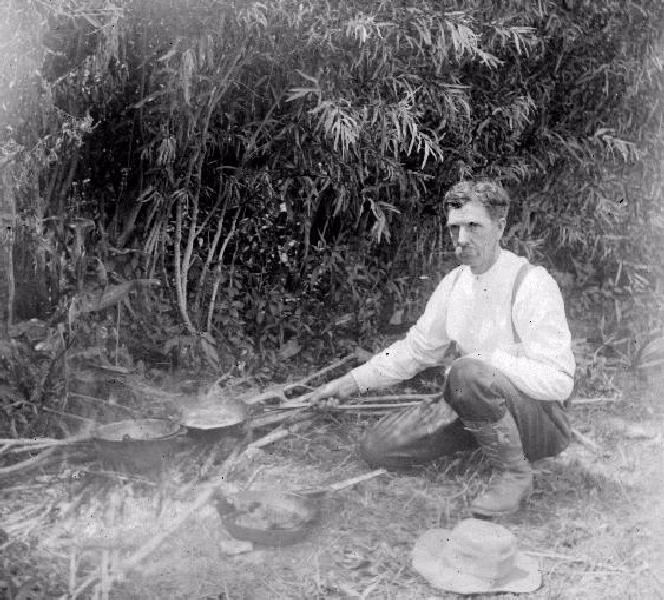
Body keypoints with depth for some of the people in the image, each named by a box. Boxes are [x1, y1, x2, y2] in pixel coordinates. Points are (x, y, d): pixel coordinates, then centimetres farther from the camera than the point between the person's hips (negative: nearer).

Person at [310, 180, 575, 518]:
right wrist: (351, 383, 6)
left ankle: (514, 473, -13)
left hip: (541, 421, -7)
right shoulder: (455, 281, 3)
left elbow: (559, 381, -25)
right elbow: (416, 349, 12)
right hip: (475, 407, 7)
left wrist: (485, 361, -25)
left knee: (468, 373, -37)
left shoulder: (533, 284, -19)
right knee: (377, 448, -2)